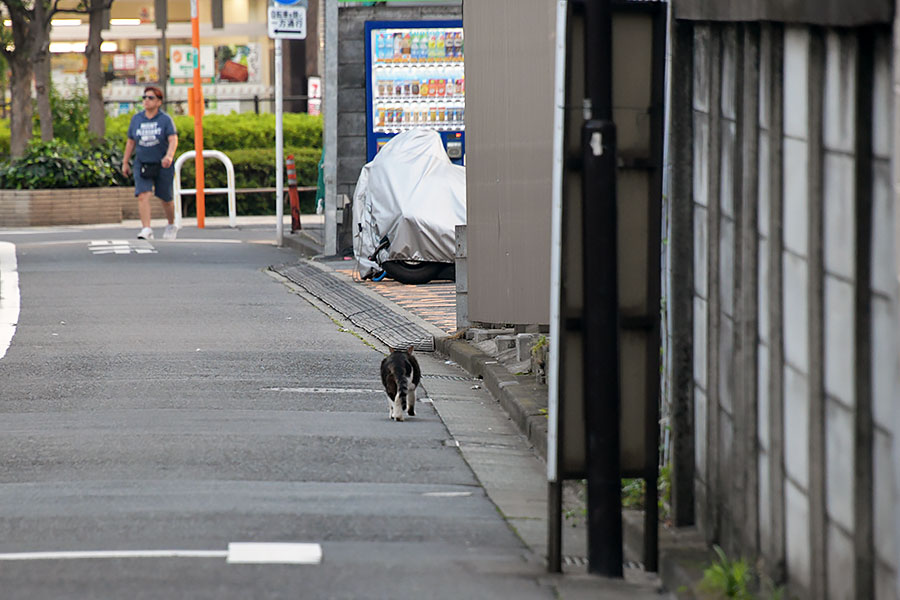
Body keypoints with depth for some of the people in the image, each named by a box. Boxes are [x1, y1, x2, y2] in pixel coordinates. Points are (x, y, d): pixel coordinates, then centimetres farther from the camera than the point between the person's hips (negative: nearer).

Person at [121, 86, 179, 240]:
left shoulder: (165, 120, -6)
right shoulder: (136, 119, 4)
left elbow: (173, 140, -18)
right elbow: (130, 142, 13)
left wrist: (169, 155, -36)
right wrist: (125, 163, 14)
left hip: (162, 165, -2)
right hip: (142, 165, 2)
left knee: (165, 199, 11)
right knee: (143, 196, -18)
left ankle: (171, 226, 36)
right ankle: (146, 230, -24)